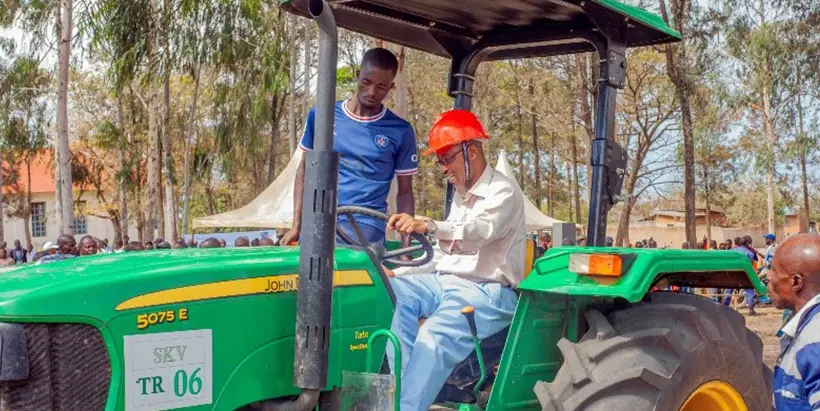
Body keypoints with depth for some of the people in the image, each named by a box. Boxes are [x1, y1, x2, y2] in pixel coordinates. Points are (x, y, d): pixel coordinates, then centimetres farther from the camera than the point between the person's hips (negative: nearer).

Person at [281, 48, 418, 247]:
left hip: (366, 225, -2)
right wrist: (296, 224, 7)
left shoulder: (400, 132, 2)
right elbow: (305, 169, 13)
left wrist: (406, 243, -3)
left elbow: (405, 191, 6)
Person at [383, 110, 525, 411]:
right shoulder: (461, 194, 18)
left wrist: (428, 226, -48)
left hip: (489, 292, -8)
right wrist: (400, 272, 8)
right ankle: (404, 384, -21)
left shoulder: (502, 191, -10)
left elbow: (481, 231, -32)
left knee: (434, 337, -33)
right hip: (447, 282, 9)